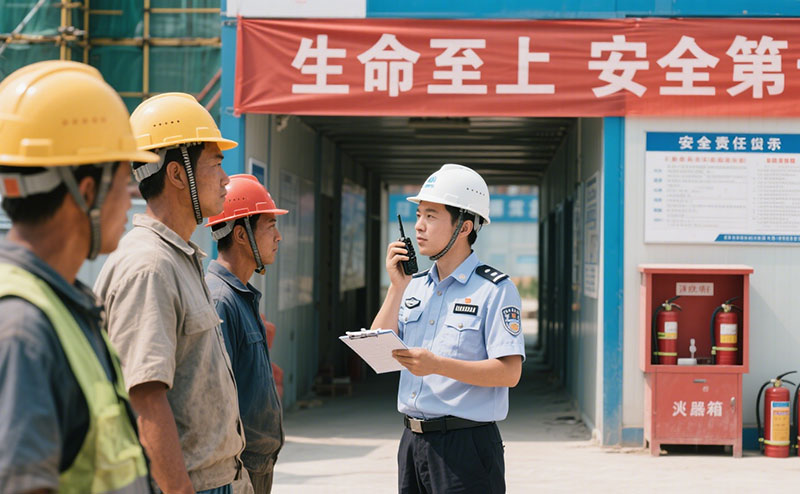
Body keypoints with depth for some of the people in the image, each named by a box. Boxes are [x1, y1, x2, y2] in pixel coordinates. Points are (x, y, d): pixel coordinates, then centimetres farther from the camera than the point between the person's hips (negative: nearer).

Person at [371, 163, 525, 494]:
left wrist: (437, 365, -25)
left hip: (465, 443, -6)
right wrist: (397, 286, -2)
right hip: (413, 442, 6)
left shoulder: (495, 289, -7)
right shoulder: (414, 286, 12)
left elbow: (509, 371, -16)